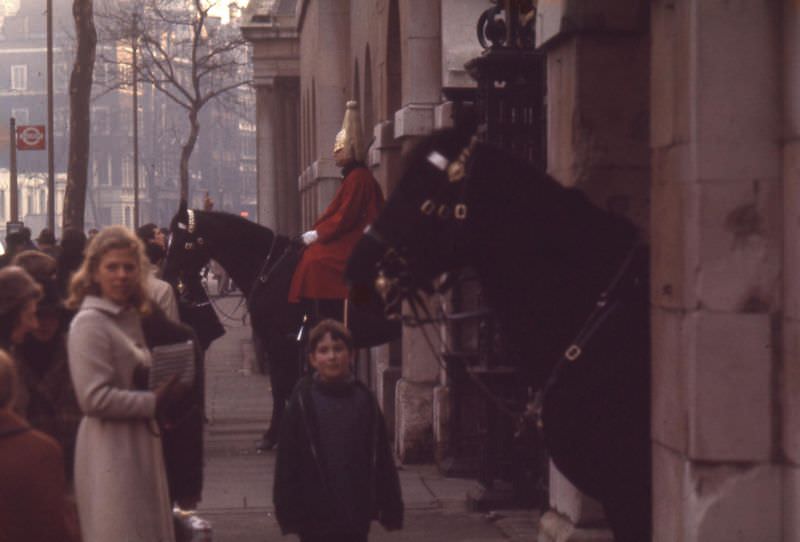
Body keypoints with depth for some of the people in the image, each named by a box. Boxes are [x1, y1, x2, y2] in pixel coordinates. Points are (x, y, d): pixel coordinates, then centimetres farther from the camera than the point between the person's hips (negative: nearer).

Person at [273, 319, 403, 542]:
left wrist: (390, 507, 3)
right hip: (316, 513, -2)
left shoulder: (363, 399, 1)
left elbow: (381, 457, 4)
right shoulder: (303, 401, -5)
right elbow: (287, 459, -5)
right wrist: (287, 509, -9)